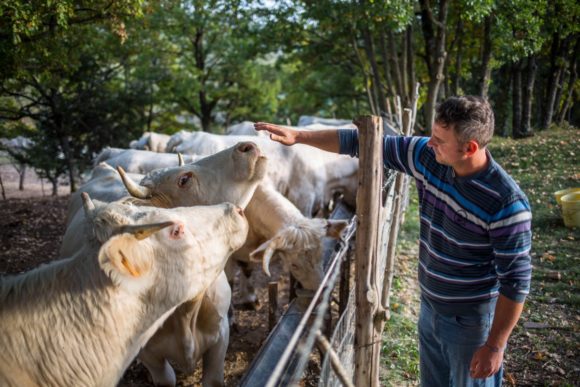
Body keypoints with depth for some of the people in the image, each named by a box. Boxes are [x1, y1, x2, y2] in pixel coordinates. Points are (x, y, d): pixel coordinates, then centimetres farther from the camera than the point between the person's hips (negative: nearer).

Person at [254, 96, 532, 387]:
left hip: (472, 322, -6)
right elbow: (365, 143, -5)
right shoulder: (428, 158, -11)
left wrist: (495, 346, -18)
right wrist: (299, 136, -6)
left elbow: (515, 281, -21)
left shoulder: (507, 204, -27)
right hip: (430, 309, 6)